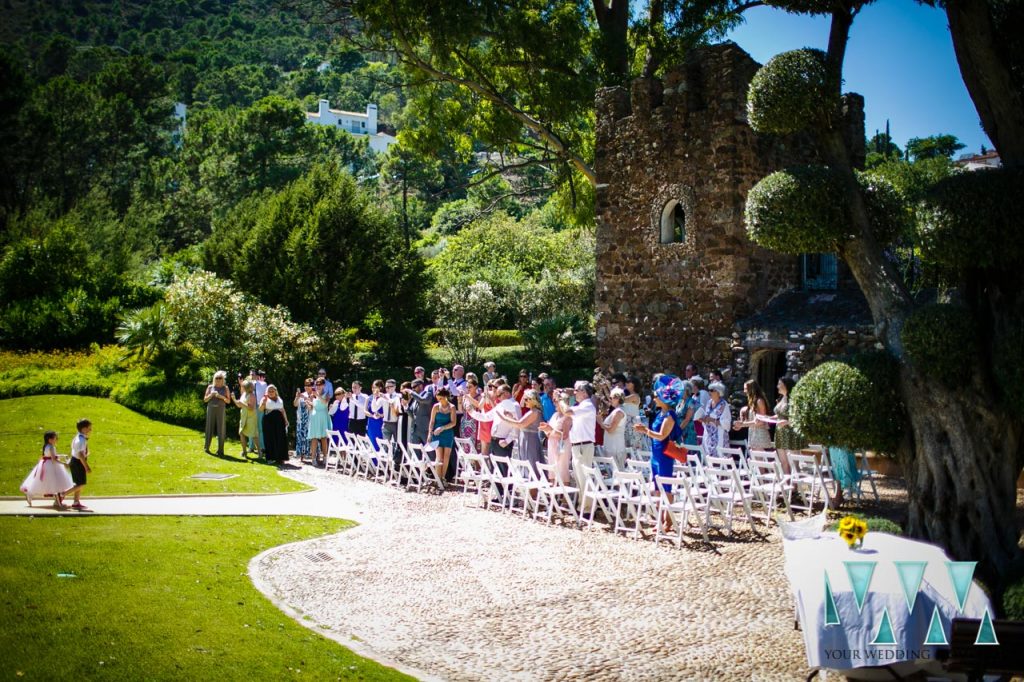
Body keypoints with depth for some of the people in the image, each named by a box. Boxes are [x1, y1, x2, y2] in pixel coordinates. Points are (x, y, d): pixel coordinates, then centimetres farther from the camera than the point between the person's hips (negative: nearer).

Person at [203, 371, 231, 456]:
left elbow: (228, 401, 5)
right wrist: (211, 395, -9)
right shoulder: (210, 387, 8)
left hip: (221, 410, -1)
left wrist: (222, 397, -13)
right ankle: (207, 448, 17)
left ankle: (220, 450, -1)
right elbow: (205, 399, 8)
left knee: (221, 430, -4)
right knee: (209, 428, 4)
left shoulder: (225, 388, 6)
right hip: (211, 409, 1)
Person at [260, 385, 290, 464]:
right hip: (269, 421, -4)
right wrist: (264, 401, -20)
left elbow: (283, 410, 24)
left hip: (279, 420, 4)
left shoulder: (279, 399, 19)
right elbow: (260, 409, -8)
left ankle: (280, 458, 3)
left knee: (280, 439, -1)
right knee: (270, 439, -3)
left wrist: (286, 420, 17)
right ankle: (271, 457, 1)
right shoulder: (265, 399, 5)